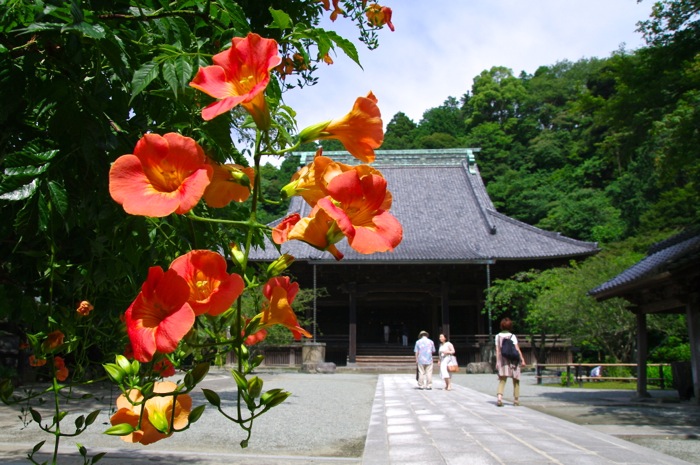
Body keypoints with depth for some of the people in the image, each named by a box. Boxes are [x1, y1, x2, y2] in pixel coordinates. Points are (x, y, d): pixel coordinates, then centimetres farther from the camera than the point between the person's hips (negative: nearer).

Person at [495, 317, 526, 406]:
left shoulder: (498, 336, 3)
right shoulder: (512, 336, -6)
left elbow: (497, 350, 3)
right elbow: (517, 349, -10)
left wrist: (497, 361, 6)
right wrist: (522, 359, -6)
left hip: (502, 360, 2)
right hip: (513, 360, -2)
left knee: (502, 380, 1)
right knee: (516, 381, 13)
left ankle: (499, 397, -21)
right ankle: (516, 400, 18)